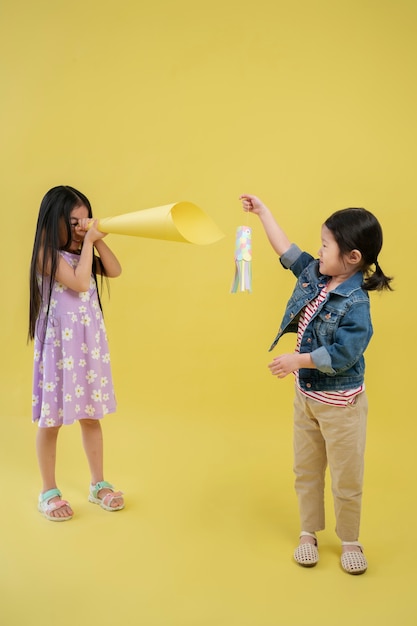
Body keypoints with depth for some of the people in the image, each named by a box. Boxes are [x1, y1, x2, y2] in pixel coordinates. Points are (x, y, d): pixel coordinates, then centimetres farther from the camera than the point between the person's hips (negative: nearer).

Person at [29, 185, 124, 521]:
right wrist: (87, 242, -17)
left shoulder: (81, 253, 10)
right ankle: (49, 492, 21)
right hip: (59, 344, -7)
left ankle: (98, 484, 27)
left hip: (90, 342, 7)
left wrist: (97, 240, -7)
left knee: (91, 416, 14)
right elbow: (80, 282, -24)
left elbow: (114, 270, 1)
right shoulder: (47, 254, -13)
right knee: (52, 420, 5)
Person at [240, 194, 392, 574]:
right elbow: (287, 250, 10)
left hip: (340, 403, -7)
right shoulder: (314, 274, -2)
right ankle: (309, 533, 35)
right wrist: (262, 212, 14)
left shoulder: (356, 304, -24)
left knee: (346, 479, 9)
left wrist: (298, 360, -25)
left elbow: (342, 355, -30)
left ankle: (350, 541, 30)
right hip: (306, 395, 7)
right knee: (306, 470, 18)